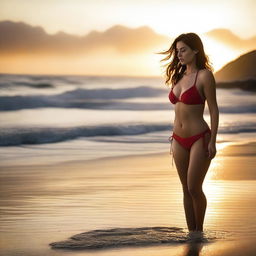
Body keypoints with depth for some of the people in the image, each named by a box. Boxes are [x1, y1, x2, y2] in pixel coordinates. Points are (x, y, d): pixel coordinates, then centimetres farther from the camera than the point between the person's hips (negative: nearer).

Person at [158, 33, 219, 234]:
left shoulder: (204, 76, -11)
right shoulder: (180, 76, 10)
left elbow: (213, 109, -11)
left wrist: (212, 142, -15)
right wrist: (174, 137, 17)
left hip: (199, 138, -7)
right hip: (179, 140, 7)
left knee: (194, 189, -4)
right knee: (186, 190, 9)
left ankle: (199, 230, 15)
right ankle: (191, 232, 16)